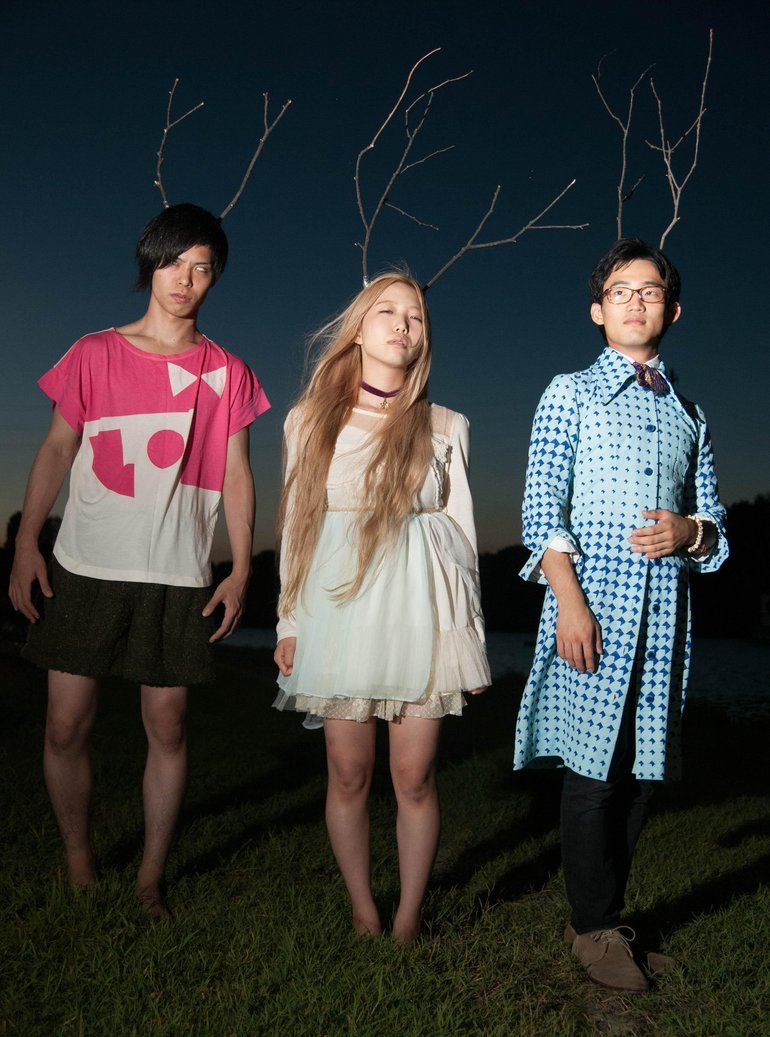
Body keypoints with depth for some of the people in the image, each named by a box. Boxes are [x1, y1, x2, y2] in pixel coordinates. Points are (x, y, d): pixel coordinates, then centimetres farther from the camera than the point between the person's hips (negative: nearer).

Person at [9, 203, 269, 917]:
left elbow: (235, 475, 6)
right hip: (86, 568, 0)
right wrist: (26, 545, -3)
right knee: (66, 726, 2)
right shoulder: (95, 354, 7)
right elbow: (56, 450, 6)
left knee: (166, 727, 4)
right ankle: (78, 865, 24)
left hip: (177, 577, 0)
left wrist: (241, 570, -2)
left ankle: (150, 877, 20)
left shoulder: (227, 374, 8)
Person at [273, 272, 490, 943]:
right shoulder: (311, 419, 7)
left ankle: (408, 920, 19)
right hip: (338, 610, 1)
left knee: (414, 778, 2)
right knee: (349, 775, 5)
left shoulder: (445, 427, 7)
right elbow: (296, 525, 9)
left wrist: (470, 631, 7)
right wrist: (290, 623, 7)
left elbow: (461, 529, 10)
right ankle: (363, 913, 24)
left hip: (420, 612, 0)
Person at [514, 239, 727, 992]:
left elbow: (712, 522, 20)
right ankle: (596, 928, 13)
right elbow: (541, 507, -3)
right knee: (593, 767, -3)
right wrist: (570, 603, -14)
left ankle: (603, 916, 23)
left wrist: (688, 531, -5)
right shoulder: (571, 394, 7)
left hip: (665, 605, 4)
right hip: (594, 593, -4)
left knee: (642, 768, 7)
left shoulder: (688, 416, 20)